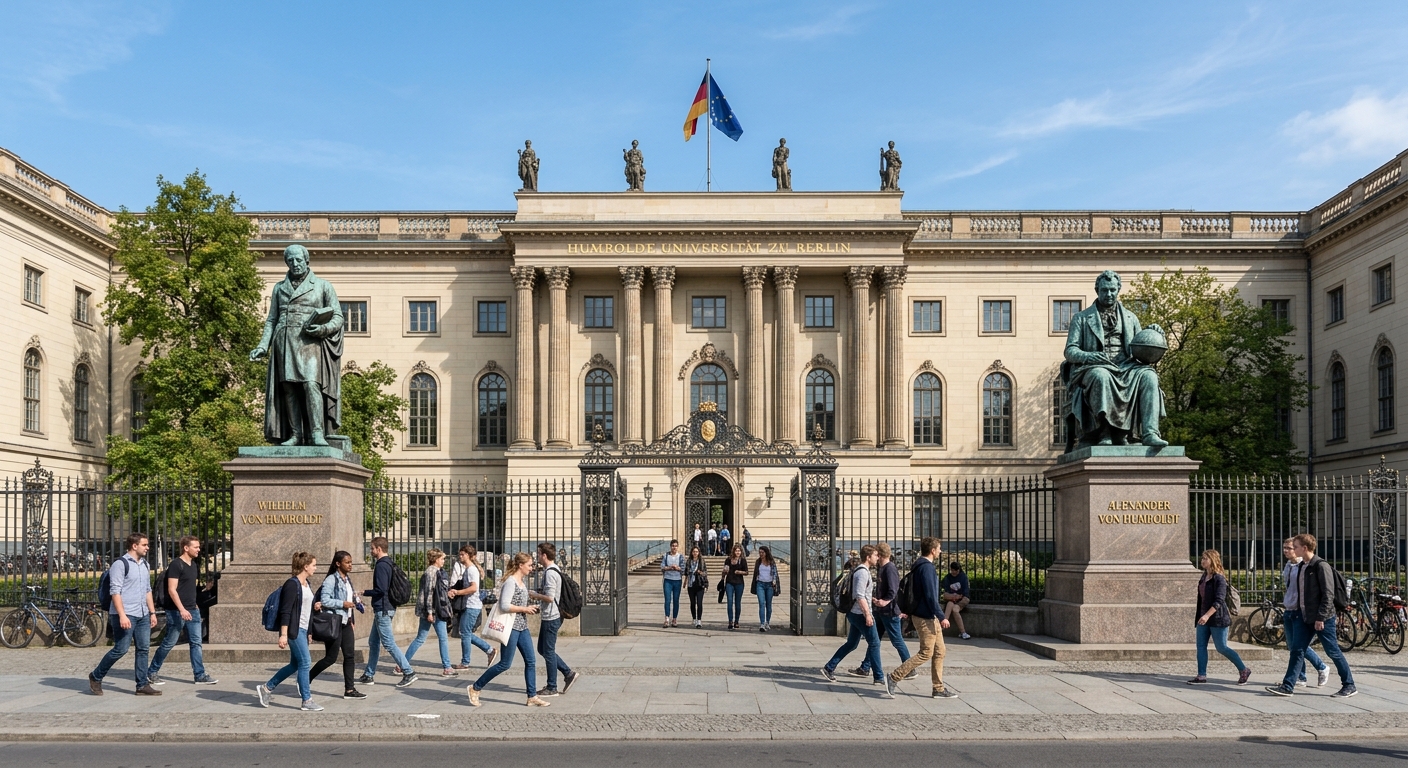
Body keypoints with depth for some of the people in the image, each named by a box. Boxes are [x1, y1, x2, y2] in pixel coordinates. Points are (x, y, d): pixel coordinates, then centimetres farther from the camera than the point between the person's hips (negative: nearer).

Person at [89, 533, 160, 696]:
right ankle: (96, 677, 15)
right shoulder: (121, 564, -10)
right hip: (126, 615, -8)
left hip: (143, 615, 8)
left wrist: (152, 612, 15)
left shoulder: (145, 565, 14)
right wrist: (122, 615, -22)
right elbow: (115, 591, -15)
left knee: (143, 649, 5)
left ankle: (143, 685, 9)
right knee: (120, 649, -5)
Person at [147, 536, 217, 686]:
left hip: (192, 611, 8)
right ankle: (152, 672, 18)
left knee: (196, 643, 4)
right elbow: (171, 590, -18)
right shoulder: (176, 565, -13)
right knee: (169, 643, 2)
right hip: (177, 611, -8)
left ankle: (200, 675, 5)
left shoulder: (193, 565, 13)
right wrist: (182, 609, -24)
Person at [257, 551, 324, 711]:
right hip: (294, 630, -10)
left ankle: (266, 688, 27)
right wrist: (283, 634, -22)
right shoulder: (292, 584, -14)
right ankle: (307, 701, -1)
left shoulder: (306, 584, 14)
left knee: (295, 665, 14)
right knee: (305, 663, -7)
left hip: (303, 630, 10)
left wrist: (314, 606, 5)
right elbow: (285, 611, -18)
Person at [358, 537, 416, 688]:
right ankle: (369, 675, 23)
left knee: (389, 643, -8)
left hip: (382, 610, -10)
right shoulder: (390, 564, 13)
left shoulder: (381, 565, -17)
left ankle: (408, 673, -9)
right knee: (373, 642, 16)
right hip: (386, 608, 10)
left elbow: (381, 589, -23)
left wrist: (364, 593, -9)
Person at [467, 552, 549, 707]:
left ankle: (532, 697, 11)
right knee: (505, 664, -3)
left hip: (522, 627, 9)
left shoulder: (522, 580, 12)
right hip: (511, 627, -9)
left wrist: (529, 608, 9)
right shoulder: (510, 582, -17)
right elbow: (504, 606, -24)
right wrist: (525, 609, -17)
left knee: (531, 661, 5)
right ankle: (475, 688, 10)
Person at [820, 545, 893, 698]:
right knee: (874, 643, -2)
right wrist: (867, 614, -23)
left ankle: (829, 668, 17)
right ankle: (879, 676, 5)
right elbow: (860, 596, -23)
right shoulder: (863, 572, -17)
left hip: (854, 613, 10)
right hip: (861, 613, -10)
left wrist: (871, 598, 21)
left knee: (851, 644, 15)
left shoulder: (859, 570, 14)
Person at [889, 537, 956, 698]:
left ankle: (939, 689, 14)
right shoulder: (926, 567, -17)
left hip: (930, 617, 10)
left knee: (940, 652, 11)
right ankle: (895, 677, -3)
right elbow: (930, 595, -22)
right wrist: (941, 617, -20)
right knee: (926, 653, -6)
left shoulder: (920, 566, 15)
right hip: (925, 618, -10)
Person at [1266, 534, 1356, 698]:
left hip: (1322, 618, -8)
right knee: (1297, 650, 3)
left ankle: (1349, 686, 17)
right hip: (1304, 617, 8)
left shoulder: (1321, 566, -14)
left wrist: (1320, 617, -19)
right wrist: (1299, 611, 16)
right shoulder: (1301, 566, 11)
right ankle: (1287, 686, 2)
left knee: (1333, 652, 3)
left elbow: (1328, 594, -17)